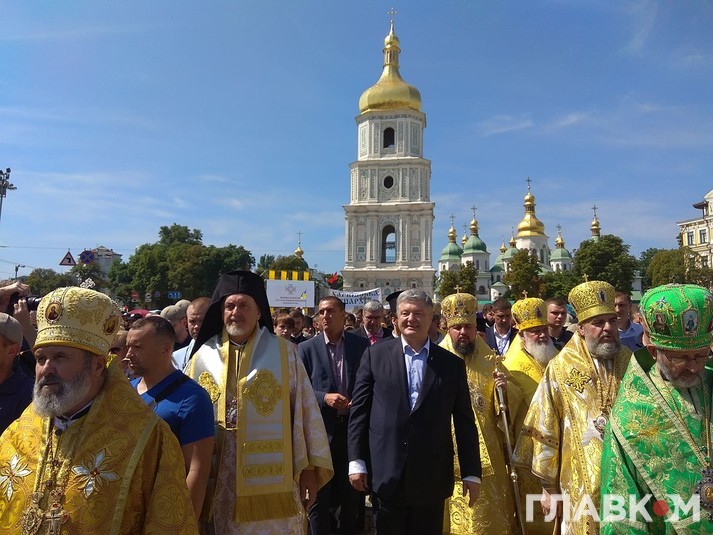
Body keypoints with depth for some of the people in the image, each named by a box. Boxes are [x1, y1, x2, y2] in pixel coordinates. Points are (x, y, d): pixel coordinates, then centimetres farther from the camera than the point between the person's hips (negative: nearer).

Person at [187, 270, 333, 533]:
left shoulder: (284, 352, -4)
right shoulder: (203, 356, 3)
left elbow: (305, 409, -4)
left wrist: (310, 466, -5)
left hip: (271, 481, -2)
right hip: (218, 482, 2)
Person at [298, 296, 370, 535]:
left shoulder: (361, 344, -1)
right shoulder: (306, 348, -3)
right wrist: (324, 397, -19)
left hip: (354, 427, 1)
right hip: (321, 429, -1)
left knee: (351, 492, 17)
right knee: (320, 494, 11)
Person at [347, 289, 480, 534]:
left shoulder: (452, 364, 2)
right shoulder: (375, 355, 0)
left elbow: (465, 421, 4)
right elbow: (359, 411, 0)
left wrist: (471, 473, 4)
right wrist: (356, 461, -3)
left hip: (432, 478, 1)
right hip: (386, 474, 0)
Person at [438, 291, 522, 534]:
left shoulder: (490, 361, 4)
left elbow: (511, 402, 5)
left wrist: (506, 388, -14)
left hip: (486, 452, 2)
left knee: (489, 512, 13)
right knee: (455, 513, 8)